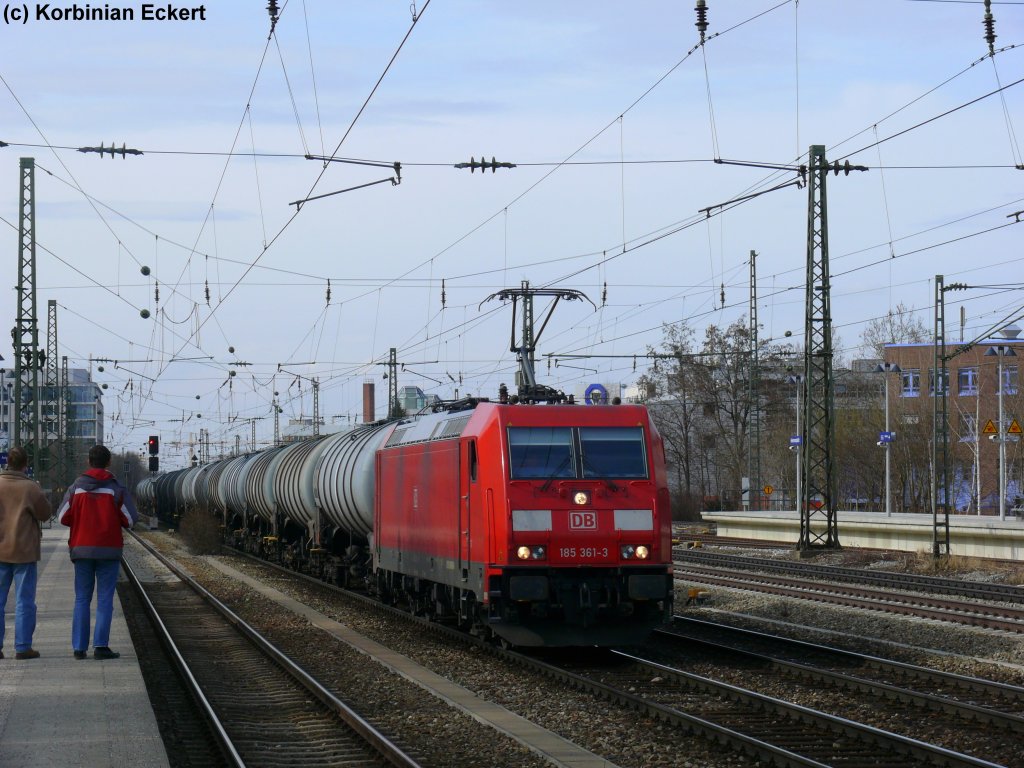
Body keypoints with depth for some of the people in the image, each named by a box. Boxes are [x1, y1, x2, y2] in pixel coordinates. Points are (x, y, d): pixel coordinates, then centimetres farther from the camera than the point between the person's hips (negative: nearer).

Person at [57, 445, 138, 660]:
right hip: (108, 551, -2)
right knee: (105, 600, 1)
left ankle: (79, 647, 4)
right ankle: (101, 646, -7)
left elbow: (63, 517, -1)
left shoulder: (76, 487, 1)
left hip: (81, 549, 2)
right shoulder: (116, 489, -4)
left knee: (82, 599, 9)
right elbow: (130, 519, -6)